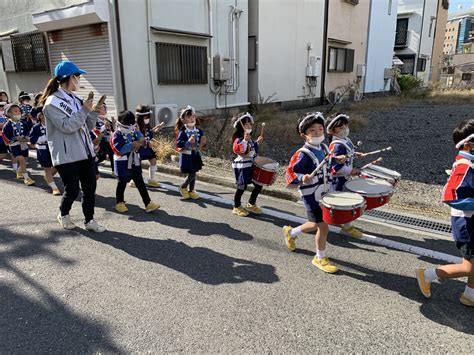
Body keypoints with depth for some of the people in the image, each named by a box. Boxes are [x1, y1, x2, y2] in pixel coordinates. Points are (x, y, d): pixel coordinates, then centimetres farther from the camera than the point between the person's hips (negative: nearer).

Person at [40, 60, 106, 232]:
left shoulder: (75, 99, 12)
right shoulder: (52, 102, -10)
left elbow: (88, 126, 14)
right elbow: (66, 126, -20)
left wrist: (93, 113, -3)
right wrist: (84, 110, -19)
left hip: (86, 152, 7)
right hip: (66, 155, -7)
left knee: (90, 188, 8)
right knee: (72, 190, 3)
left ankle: (89, 220, 22)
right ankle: (63, 214, 32)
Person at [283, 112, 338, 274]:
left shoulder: (324, 148, 4)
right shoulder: (303, 154, -22)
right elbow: (290, 175, -24)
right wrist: (302, 178, -40)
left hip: (324, 193, 8)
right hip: (312, 196, -8)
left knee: (315, 224, 21)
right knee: (323, 226, -2)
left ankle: (291, 232, 47)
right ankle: (320, 258, 20)